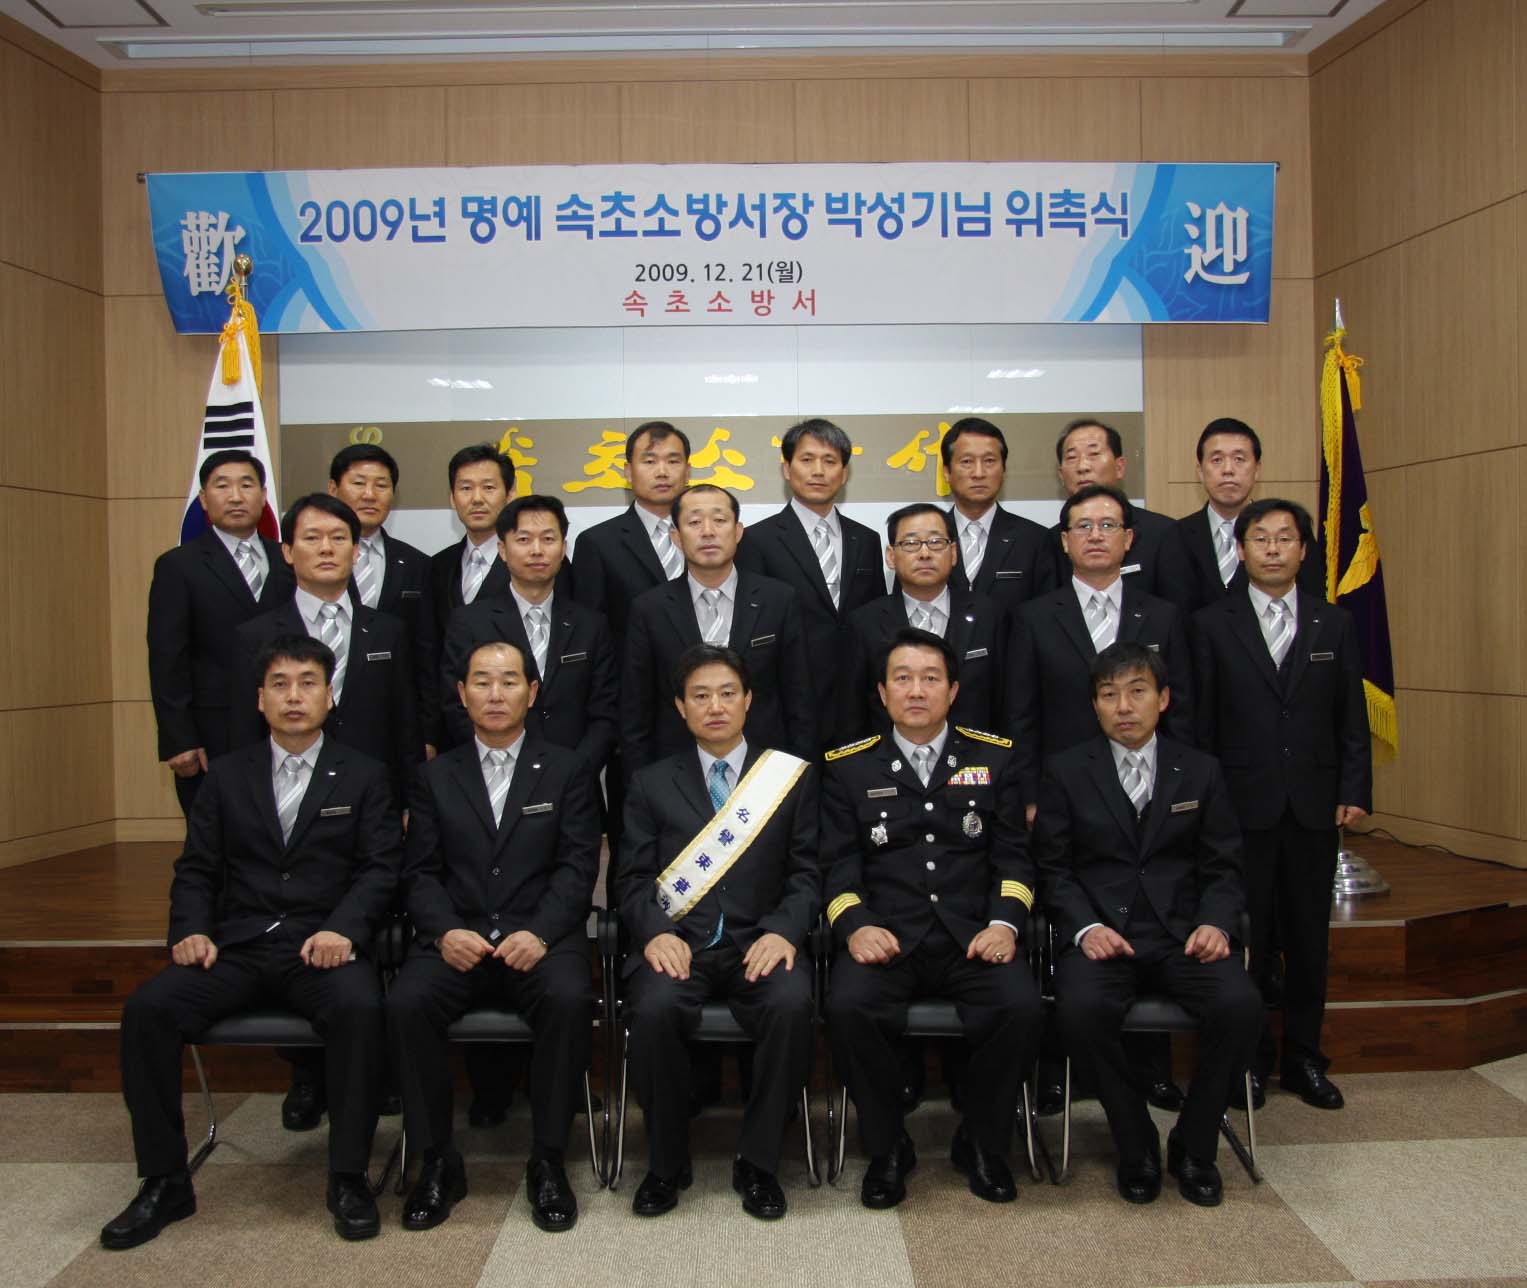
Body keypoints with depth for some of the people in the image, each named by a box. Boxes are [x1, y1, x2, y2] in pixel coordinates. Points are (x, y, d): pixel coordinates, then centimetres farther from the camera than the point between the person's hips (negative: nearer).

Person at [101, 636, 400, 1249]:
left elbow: (379, 869, 0)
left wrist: (344, 928, -18)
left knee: (359, 1007, -34)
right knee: (147, 1009, -22)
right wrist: (191, 930, -7)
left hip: (323, 946, -3)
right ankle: (164, 1182, -6)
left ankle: (348, 1178, -17)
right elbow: (195, 869, 13)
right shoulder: (226, 774, 15)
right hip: (236, 947, 3)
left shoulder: (364, 776, 8)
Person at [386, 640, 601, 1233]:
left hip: (541, 936, -1)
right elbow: (420, 872, 7)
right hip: (458, 937, 2)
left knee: (569, 999, -32)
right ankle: (438, 1161, -9)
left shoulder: (567, 770, 10)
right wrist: (445, 931, -13)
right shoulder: (436, 776, 15)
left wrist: (540, 933, -17)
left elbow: (578, 866, 0)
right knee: (406, 1003, -28)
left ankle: (547, 1160, -14)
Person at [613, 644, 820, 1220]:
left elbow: (807, 871, 5)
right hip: (679, 942, 1)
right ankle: (667, 1163, -5)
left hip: (760, 940, 0)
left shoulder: (793, 775, 11)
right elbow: (632, 876, 7)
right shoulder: (651, 783, 13)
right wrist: (655, 932, -13)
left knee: (792, 1004, -32)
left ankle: (757, 1161, -9)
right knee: (653, 1009, -31)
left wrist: (783, 931, -14)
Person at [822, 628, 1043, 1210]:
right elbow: (838, 864, 4)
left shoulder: (994, 758, 13)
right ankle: (887, 1147, -3)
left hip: (972, 936, 1)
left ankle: (982, 1143, 2)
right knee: (848, 1007, -30)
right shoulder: (849, 767, 9)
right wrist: (855, 925, -15)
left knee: (1021, 1006, -27)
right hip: (885, 937, -1)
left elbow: (1012, 856, 9)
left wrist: (1004, 923, -8)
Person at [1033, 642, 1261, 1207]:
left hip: (1180, 931, 2)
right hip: (1101, 931, -1)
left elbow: (1223, 868, 12)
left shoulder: (1200, 771, 12)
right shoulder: (1066, 770, 7)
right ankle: (1136, 1145, -6)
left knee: (1240, 1005, -27)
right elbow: (1052, 868, 4)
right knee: (1081, 1008, -32)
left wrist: (1216, 923, -8)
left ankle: (1193, 1144, -1)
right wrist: (1085, 926, -13)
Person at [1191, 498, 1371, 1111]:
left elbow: (1352, 717, 8)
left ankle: (1303, 1058, 24)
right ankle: (1250, 1056, 18)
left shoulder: (1334, 623, 8)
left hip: (1314, 806, 2)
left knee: (1308, 937, 10)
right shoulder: (1212, 624, 1)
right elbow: (1200, 721, 0)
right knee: (1248, 937, 4)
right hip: (1243, 803, -2)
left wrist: (1355, 790, 0)